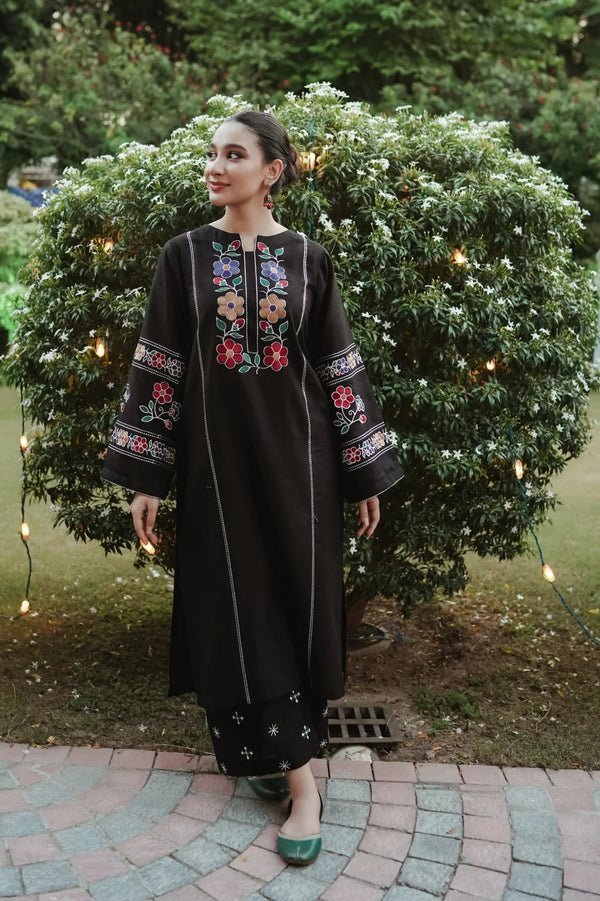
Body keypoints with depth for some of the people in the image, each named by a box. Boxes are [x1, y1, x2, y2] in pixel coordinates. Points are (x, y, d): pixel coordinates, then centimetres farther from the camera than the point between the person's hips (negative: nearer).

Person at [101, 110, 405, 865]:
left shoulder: (307, 259, 1)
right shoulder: (184, 255, 1)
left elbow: (339, 367, 2)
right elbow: (158, 366, 0)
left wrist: (365, 473, 1)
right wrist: (145, 475, -3)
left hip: (294, 451, 0)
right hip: (217, 454, 0)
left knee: (295, 603, 2)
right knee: (235, 608, 3)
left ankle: (285, 754, 15)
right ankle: (293, 767, 18)